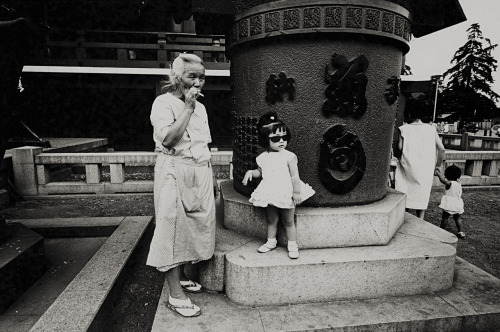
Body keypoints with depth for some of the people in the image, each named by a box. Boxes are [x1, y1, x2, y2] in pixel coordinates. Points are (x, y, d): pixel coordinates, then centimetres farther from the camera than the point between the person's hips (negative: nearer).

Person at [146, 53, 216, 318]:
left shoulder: (200, 107, 15)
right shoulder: (163, 103, -6)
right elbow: (168, 139, -21)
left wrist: (210, 176, 13)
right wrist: (187, 107, -17)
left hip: (201, 173, 7)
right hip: (174, 172, -7)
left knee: (193, 226, 13)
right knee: (173, 229, -2)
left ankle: (180, 276, 34)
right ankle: (176, 295, 8)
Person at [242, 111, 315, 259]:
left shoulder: (289, 156, -12)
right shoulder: (262, 157, 0)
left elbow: (295, 176, -12)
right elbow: (260, 172, 16)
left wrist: (297, 192, -15)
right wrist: (250, 172, -2)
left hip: (286, 194, -3)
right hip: (270, 194, 4)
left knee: (289, 222, 10)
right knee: (271, 220, 17)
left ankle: (292, 245, 25)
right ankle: (271, 242, 35)